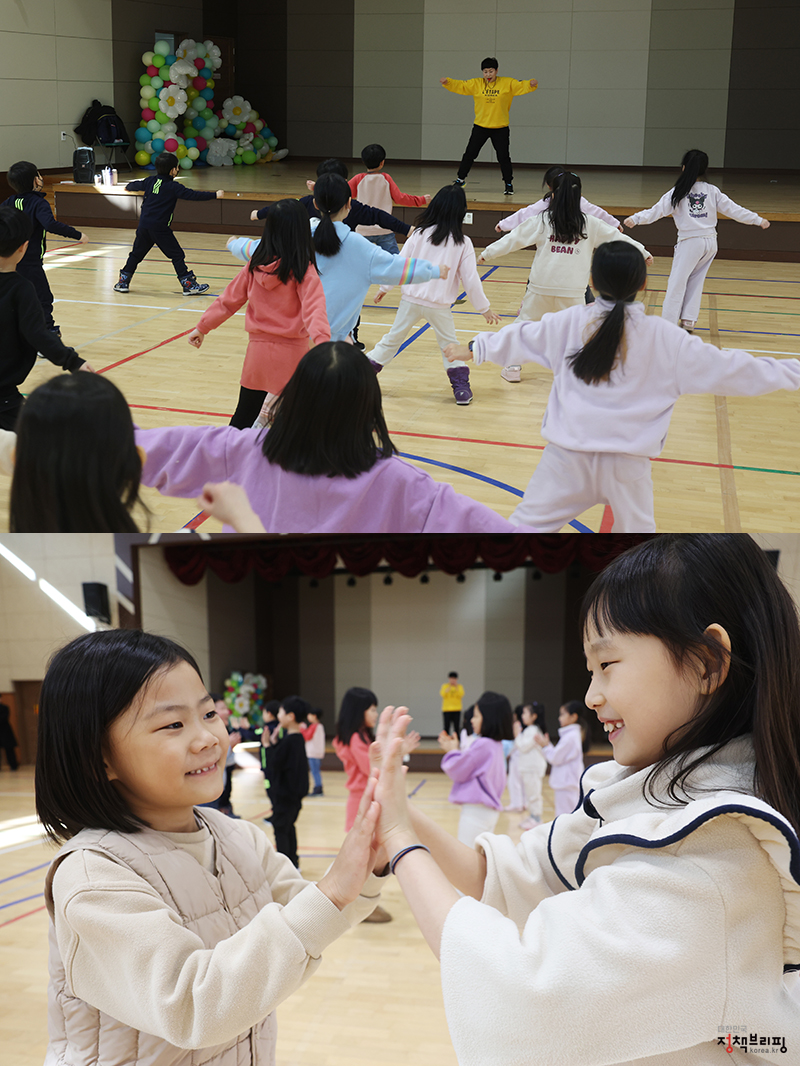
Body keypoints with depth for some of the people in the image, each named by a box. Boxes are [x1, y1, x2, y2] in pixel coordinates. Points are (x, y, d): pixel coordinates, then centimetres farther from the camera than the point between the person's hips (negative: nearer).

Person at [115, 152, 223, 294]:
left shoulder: (150, 181, 11)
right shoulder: (173, 187, -9)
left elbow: (135, 185, 29)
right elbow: (192, 195, -14)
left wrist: (129, 186, 53)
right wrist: (215, 195, -11)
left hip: (144, 225, 6)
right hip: (160, 228, -6)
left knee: (137, 253, 18)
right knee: (177, 255, -1)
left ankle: (123, 282, 22)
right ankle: (188, 284, -3)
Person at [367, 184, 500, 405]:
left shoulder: (420, 233, -1)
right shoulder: (463, 243, -4)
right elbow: (470, 280, -3)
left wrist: (384, 288, 15)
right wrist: (484, 308, 7)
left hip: (411, 298, 1)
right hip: (439, 304, -1)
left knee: (393, 339, 15)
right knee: (449, 344, 15)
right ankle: (461, 387, 9)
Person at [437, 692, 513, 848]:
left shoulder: (482, 745, -19)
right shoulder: (496, 745, 11)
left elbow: (459, 772, -12)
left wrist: (452, 751, 5)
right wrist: (455, 750, 15)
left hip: (476, 811, -10)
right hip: (490, 810, 10)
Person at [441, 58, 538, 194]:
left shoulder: (508, 84, -2)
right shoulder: (476, 84, 1)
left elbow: (522, 86, -8)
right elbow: (461, 86, -4)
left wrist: (531, 84, -30)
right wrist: (447, 82, -21)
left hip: (500, 128, -1)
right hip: (480, 126, 1)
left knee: (503, 156, 0)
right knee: (469, 153, 4)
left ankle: (509, 183, 14)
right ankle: (461, 179, 20)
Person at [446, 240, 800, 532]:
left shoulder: (568, 323, 1)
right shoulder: (665, 338, -3)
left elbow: (518, 338, 17)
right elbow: (728, 369, 3)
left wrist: (475, 348, 36)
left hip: (568, 453, 1)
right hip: (628, 461, -1)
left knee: (529, 521, 9)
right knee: (637, 531, 20)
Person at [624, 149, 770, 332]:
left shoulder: (679, 192, -4)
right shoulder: (713, 191, 7)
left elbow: (658, 210, -10)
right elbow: (733, 209, 8)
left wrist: (636, 219, -12)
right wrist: (758, 220, 15)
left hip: (690, 242, -5)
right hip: (710, 242, 5)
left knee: (677, 282, -1)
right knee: (695, 281, 15)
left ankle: (669, 322, -5)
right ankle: (688, 321, 14)